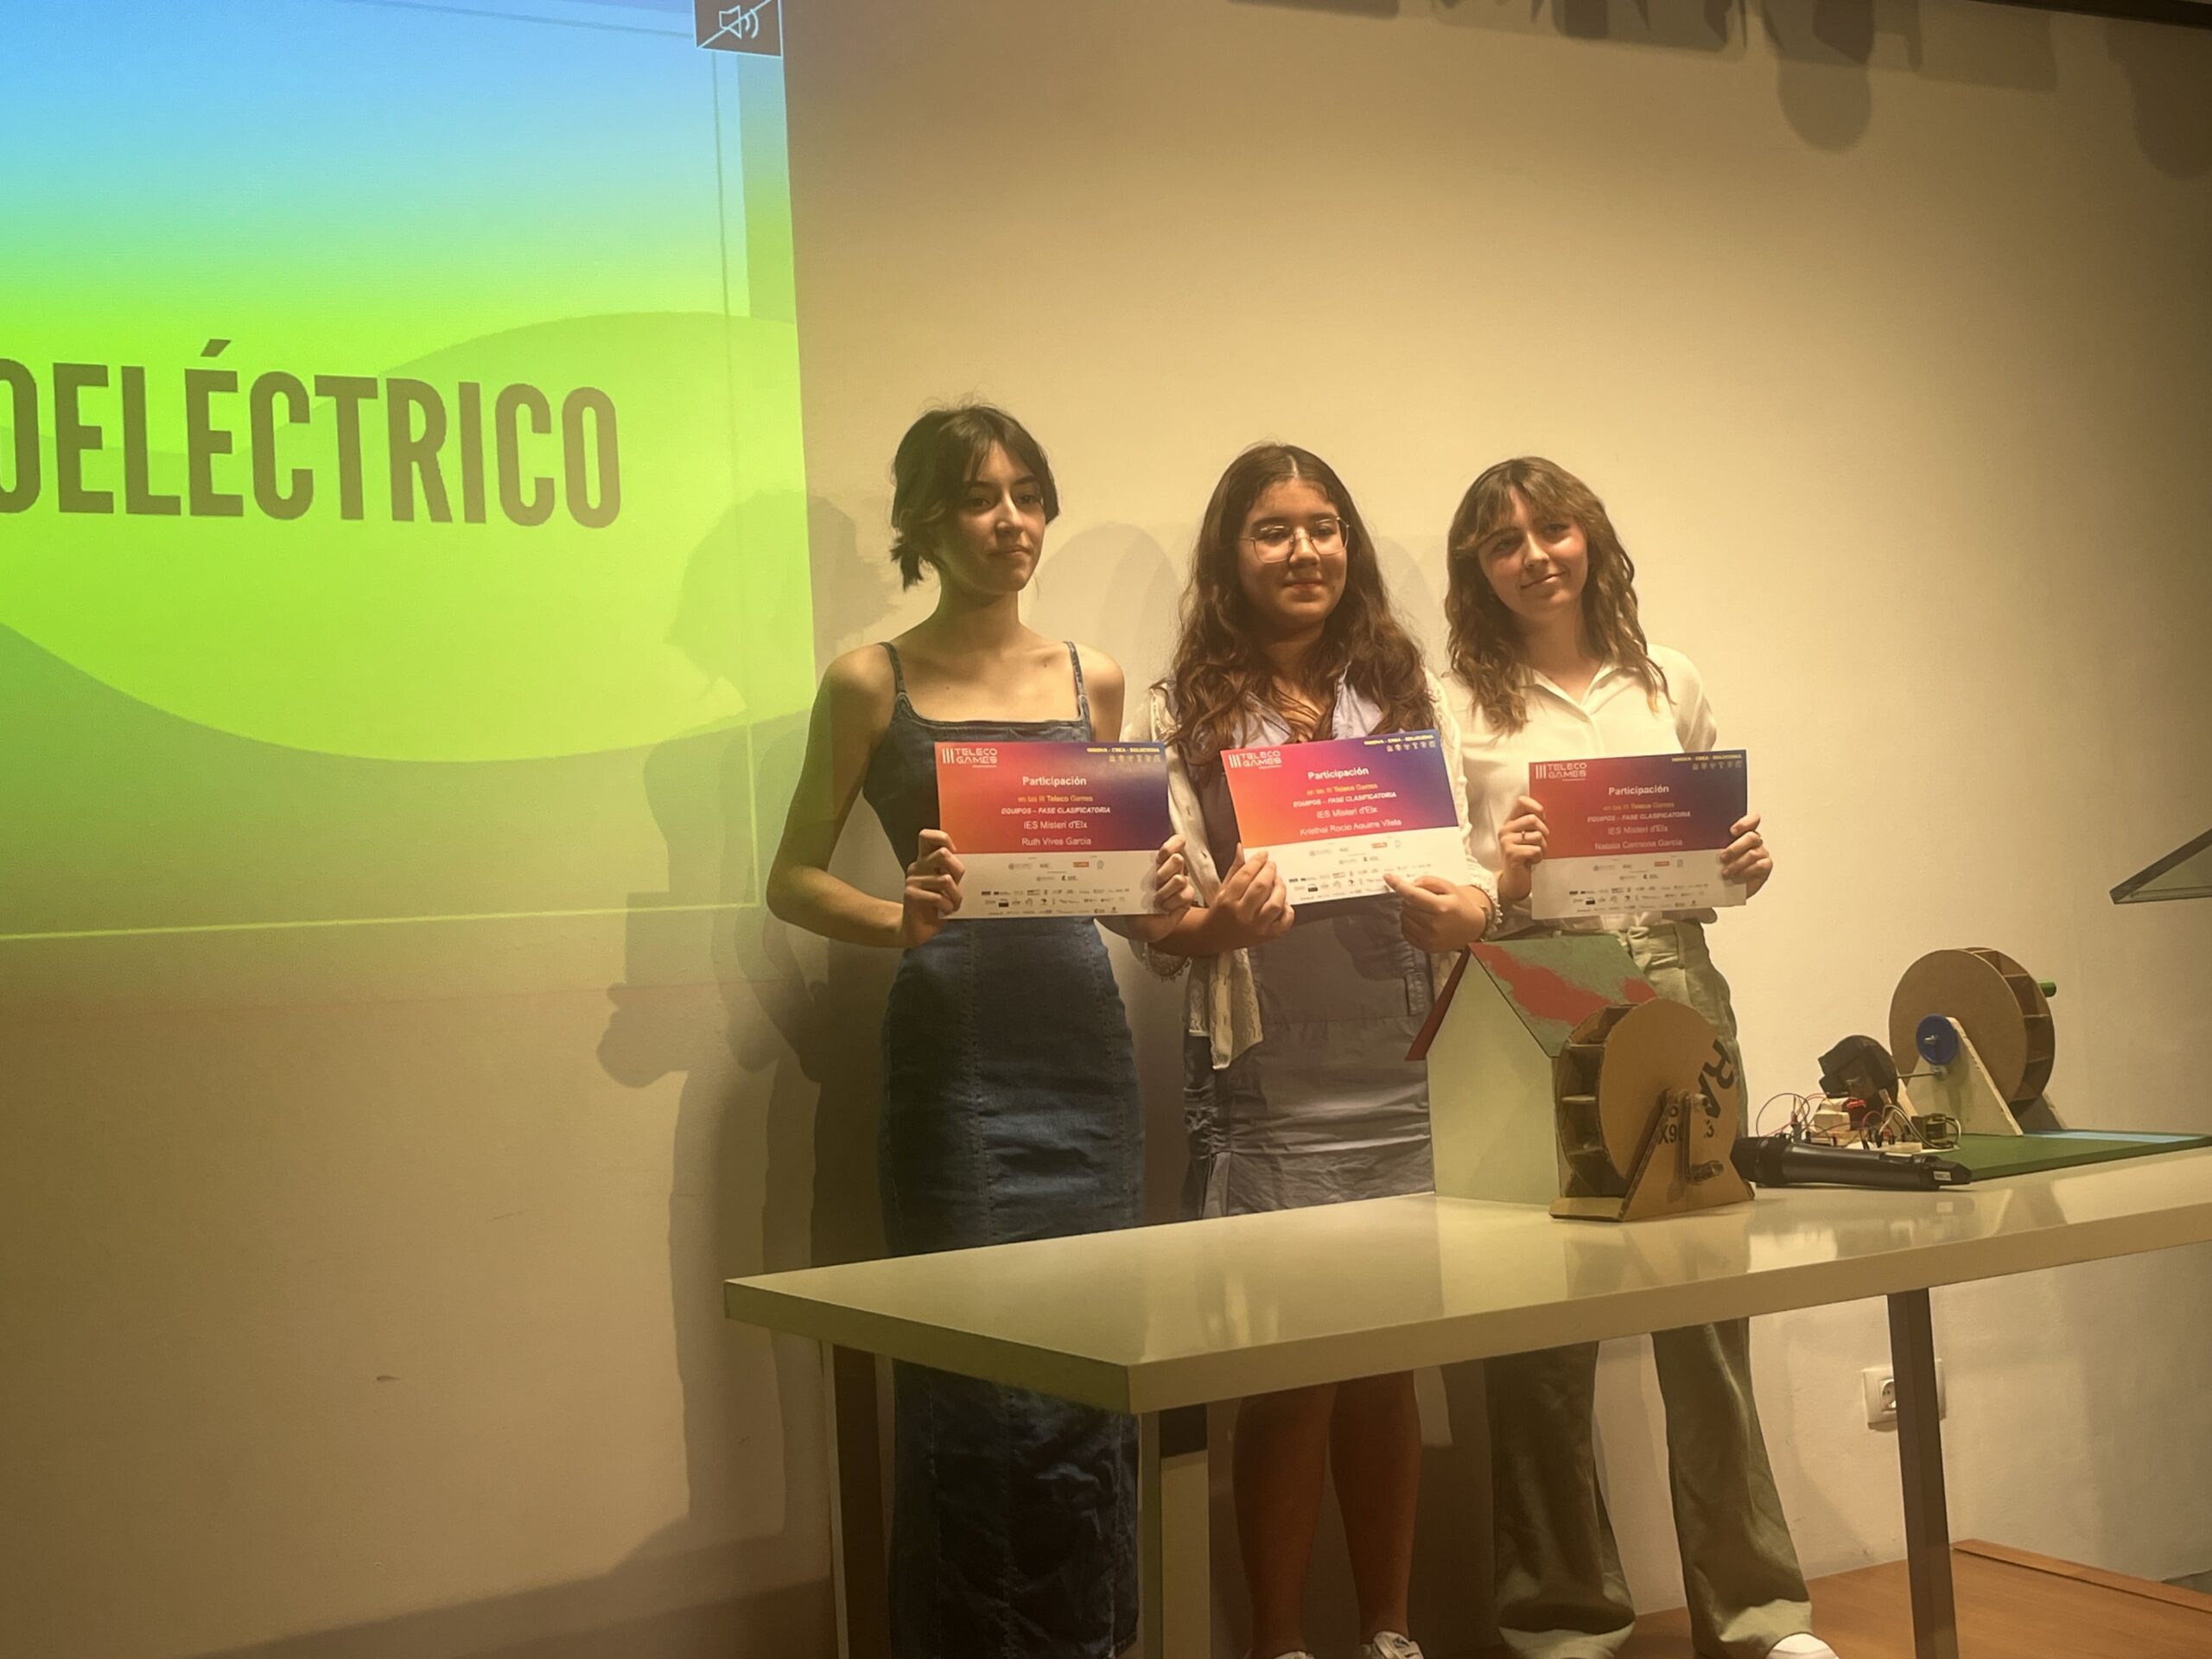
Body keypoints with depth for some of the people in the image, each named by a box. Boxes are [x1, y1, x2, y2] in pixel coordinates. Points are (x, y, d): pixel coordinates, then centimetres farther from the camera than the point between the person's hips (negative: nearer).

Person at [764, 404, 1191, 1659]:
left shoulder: (1094, 678, 13)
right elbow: (795, 878, 2)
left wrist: (1158, 897, -3)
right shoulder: (873, 683, 2)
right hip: (955, 1050, -3)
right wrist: (906, 920, -16)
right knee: (976, 1379, -4)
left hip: (1085, 1045, 4)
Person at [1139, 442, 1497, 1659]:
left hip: (1396, 1073, 3)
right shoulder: (1186, 713, 1)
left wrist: (1468, 910, -13)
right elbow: (1162, 934, -1)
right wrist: (1217, 923, -22)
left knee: (1390, 1362, 10)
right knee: (1287, 1371, 1)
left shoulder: (1405, 689, 9)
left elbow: (1470, 863, 9)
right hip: (1264, 1087, -2)